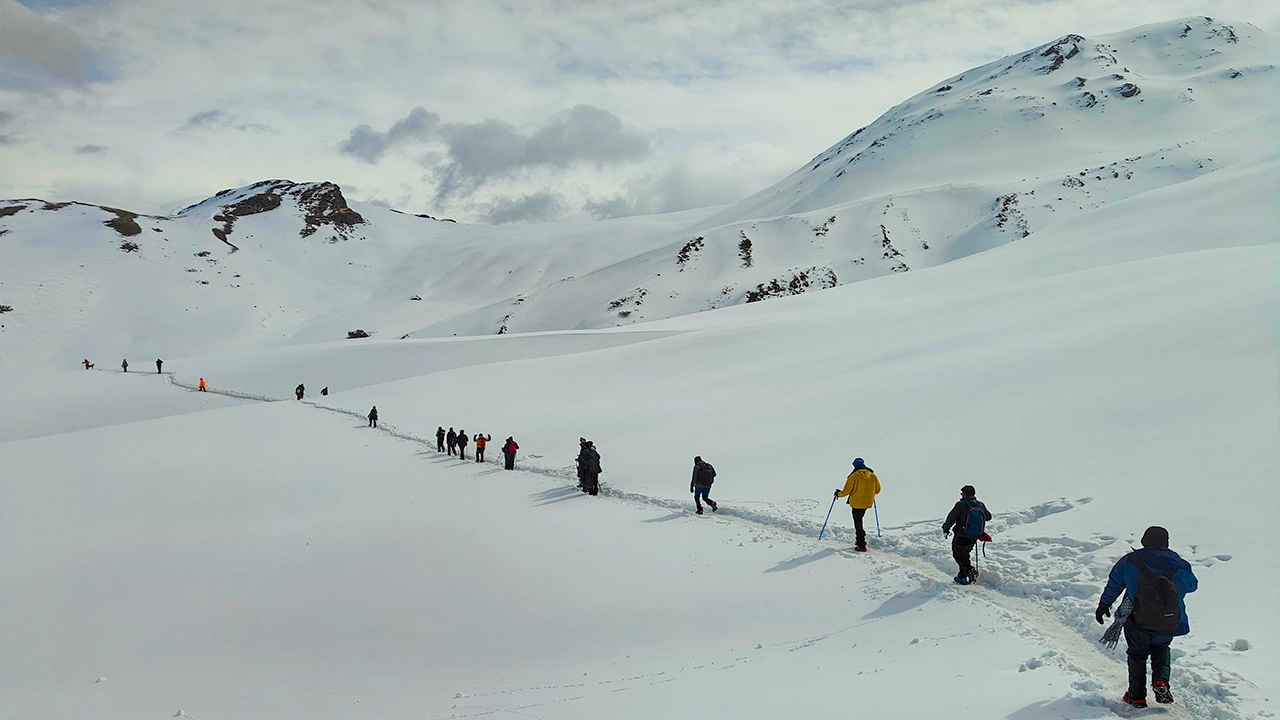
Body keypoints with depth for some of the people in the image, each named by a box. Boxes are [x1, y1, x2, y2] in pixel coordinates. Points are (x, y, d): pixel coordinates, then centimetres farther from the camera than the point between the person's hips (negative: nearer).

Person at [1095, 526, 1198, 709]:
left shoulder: (1129, 561, -5)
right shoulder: (1179, 565, -4)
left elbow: (1113, 584, 6)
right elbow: (1192, 584, 15)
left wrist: (1104, 604, 20)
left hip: (1137, 622, -1)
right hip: (1168, 626, 1)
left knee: (1137, 654, 19)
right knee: (1161, 648, 28)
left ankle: (1137, 696, 21)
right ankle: (1161, 681, 5)